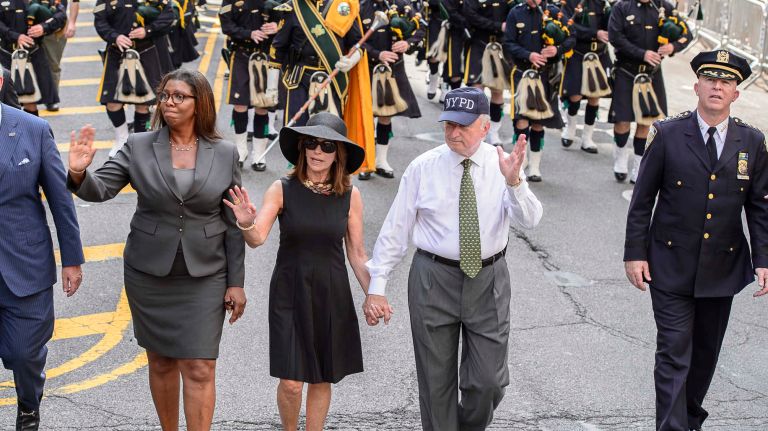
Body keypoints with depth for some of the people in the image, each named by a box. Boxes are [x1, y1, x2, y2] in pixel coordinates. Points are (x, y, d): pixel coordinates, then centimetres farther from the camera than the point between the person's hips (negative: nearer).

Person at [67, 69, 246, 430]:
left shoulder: (225, 154, 0)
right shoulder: (139, 146, 0)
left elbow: (233, 223, 2)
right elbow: (101, 189, -8)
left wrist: (236, 282, 0)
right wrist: (79, 174, -31)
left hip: (203, 277, -1)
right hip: (149, 273, 1)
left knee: (199, 369, -5)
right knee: (161, 362, 12)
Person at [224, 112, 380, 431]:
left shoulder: (350, 196, -2)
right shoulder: (282, 190, -8)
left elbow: (356, 254, 4)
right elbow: (257, 238, -18)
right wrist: (246, 223, -39)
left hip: (331, 295, 2)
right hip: (290, 293, -2)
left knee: (322, 379, 10)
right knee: (291, 383, -4)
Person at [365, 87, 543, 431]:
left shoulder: (502, 164, -3)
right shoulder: (422, 168, -4)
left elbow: (529, 220, -17)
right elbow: (396, 229, -2)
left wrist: (514, 181, -36)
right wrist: (376, 287, -4)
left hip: (488, 280, 1)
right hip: (433, 279, 0)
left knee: (489, 382, 3)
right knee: (436, 380, 8)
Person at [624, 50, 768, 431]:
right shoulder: (668, 135, -6)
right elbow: (642, 199, -2)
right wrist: (635, 253, -5)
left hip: (722, 268, 3)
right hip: (672, 267, -3)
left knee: (706, 352, 15)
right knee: (674, 353, -6)